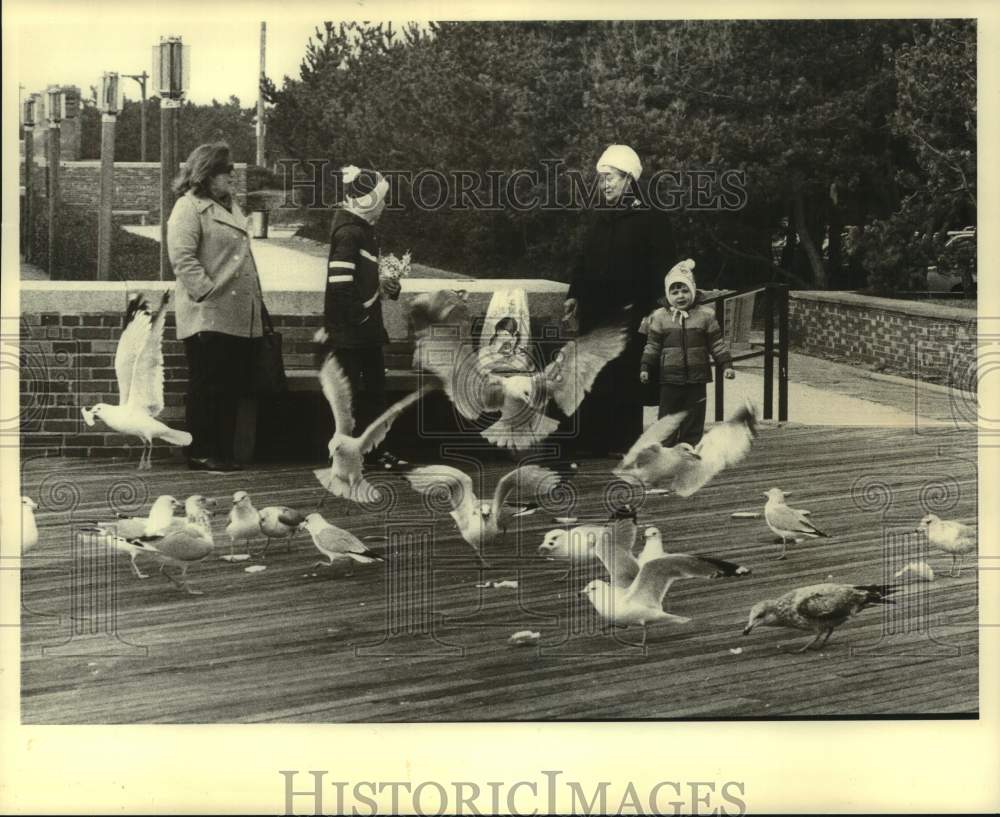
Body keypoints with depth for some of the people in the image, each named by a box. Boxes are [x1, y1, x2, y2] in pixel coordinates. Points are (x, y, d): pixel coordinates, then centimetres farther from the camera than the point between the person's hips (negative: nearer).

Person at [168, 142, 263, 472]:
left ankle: (224, 453, 17)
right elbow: (182, 258, -17)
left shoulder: (231, 206, 21)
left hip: (240, 317, 8)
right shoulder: (189, 207, -7)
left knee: (233, 388, 9)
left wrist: (256, 298, 18)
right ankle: (201, 454, 4)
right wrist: (208, 292, -22)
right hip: (208, 317, -8)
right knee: (207, 388, -3)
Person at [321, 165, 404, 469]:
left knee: (375, 389, 15)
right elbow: (341, 283, -24)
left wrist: (383, 284, 9)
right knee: (348, 393, -1)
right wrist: (361, 316, -21)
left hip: (366, 329, 10)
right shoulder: (348, 232, -18)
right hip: (349, 330, -10)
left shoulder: (362, 229, 14)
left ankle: (375, 449, 24)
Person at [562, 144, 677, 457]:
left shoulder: (651, 220, -5)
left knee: (623, 379, -2)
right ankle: (589, 440, 11)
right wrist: (574, 295, 9)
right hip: (594, 314, 6)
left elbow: (663, 268, -10)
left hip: (628, 317, -6)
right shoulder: (601, 218, 15)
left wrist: (640, 305, -15)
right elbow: (583, 262, 20)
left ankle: (623, 442, 7)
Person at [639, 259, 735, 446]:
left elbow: (717, 344, 5)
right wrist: (645, 367, -4)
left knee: (694, 423, 6)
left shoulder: (705, 315, 2)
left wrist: (726, 365, -3)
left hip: (696, 380, 1)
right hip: (670, 379, -1)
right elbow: (652, 346, 4)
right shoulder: (660, 317, 2)